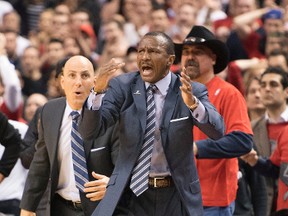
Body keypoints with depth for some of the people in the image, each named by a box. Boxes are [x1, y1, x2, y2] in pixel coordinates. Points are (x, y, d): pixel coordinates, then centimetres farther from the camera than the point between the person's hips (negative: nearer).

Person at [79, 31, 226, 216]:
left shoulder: (192, 91, -4)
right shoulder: (122, 87, -2)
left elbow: (217, 131, -18)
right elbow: (89, 131, -9)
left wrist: (193, 103, -37)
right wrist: (97, 91, -26)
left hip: (175, 196, 0)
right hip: (132, 193, 0)